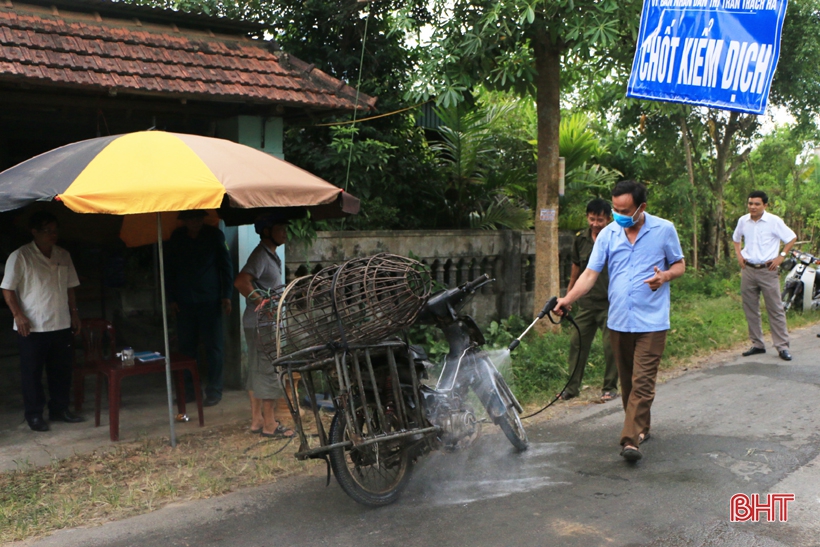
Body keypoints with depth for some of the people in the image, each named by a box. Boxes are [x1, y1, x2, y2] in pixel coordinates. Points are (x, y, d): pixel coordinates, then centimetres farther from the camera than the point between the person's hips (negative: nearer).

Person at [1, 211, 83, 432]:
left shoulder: (63, 255, 9)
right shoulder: (20, 256, -7)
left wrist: (74, 313, 12)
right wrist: (18, 315, -15)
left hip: (61, 325, 5)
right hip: (32, 328, -5)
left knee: (62, 371, 11)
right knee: (32, 373, 4)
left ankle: (59, 409, 25)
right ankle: (34, 415, 16)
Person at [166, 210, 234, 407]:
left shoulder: (215, 235, 1)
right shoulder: (177, 237, 7)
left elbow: (226, 266, 4)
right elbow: (170, 270, 13)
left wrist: (226, 296, -2)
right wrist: (171, 298, 7)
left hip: (210, 301, -2)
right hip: (184, 302, 2)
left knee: (213, 346, -1)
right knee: (187, 346, 5)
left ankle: (214, 391, 6)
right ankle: (189, 389, 16)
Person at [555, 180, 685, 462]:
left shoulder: (664, 230, -2)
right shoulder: (608, 234, 3)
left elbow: (679, 264, 7)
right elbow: (591, 272, -1)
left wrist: (665, 275, -17)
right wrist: (568, 298, -15)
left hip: (651, 321, -4)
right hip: (618, 320, 4)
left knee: (642, 381, -9)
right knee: (626, 381, 14)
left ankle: (631, 439, -11)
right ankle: (641, 428, 31)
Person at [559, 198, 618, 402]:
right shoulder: (580, 239, 5)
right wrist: (568, 294, 22)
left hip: (609, 303, -4)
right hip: (586, 302, 4)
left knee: (611, 345, -1)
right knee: (577, 343, 4)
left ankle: (610, 388, 15)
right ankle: (572, 387, 14)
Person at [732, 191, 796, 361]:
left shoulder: (774, 221, -8)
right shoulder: (743, 221, 5)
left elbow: (792, 238, -1)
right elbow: (736, 238, 23)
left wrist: (781, 256, -8)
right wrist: (739, 255, 9)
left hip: (768, 271, -4)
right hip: (748, 270, 5)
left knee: (775, 310, -2)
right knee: (750, 309, 9)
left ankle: (782, 346, 2)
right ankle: (757, 344, 19)